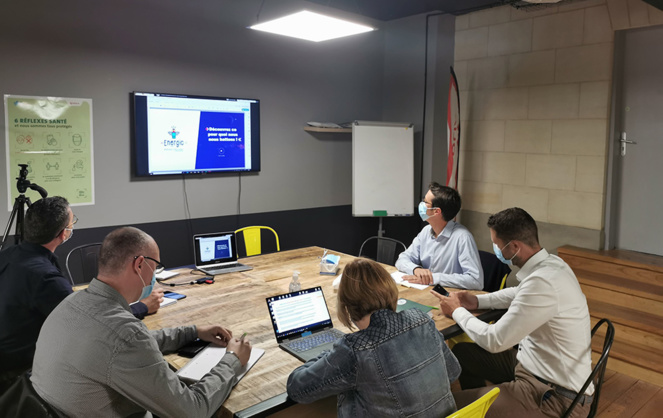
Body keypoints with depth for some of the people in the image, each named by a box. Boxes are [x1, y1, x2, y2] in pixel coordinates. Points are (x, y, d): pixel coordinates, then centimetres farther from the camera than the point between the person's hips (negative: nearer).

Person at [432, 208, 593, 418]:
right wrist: (477, 301, 8)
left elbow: (494, 340, -24)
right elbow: (518, 294, 21)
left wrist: (457, 311, -8)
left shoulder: (543, 282, -30)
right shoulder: (550, 263, -1)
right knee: (462, 352, 17)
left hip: (556, 397, -9)